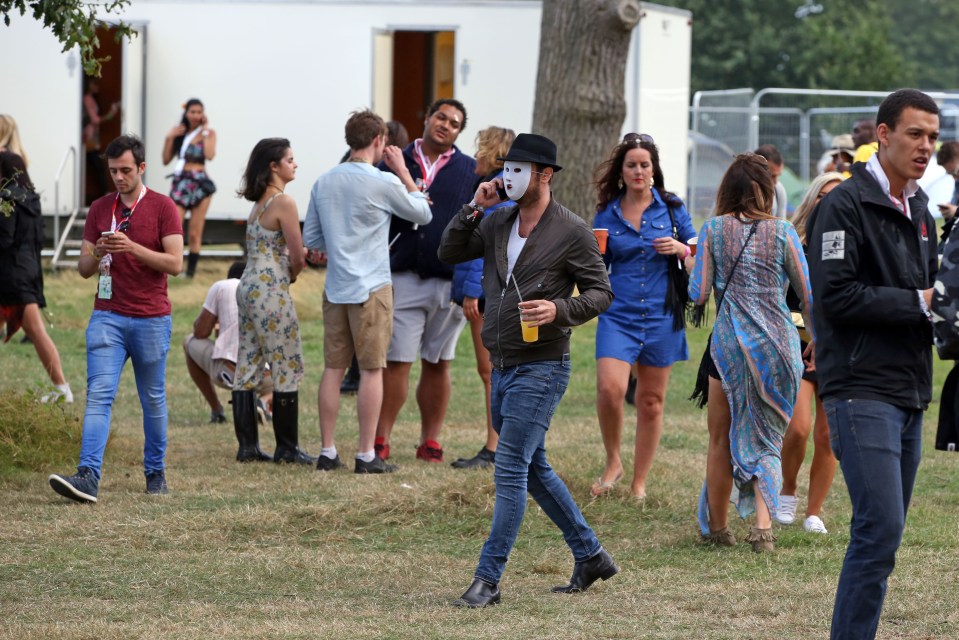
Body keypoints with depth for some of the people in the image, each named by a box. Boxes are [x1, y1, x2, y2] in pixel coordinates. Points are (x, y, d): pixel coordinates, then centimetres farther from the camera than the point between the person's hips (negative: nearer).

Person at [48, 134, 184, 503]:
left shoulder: (162, 208, -2)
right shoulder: (100, 210, 9)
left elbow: (175, 263, -10)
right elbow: (84, 268, 10)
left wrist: (132, 248, -21)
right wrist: (98, 253, -13)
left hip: (151, 318, -2)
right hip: (107, 316, 2)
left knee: (153, 399, 9)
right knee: (98, 395, -11)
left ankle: (155, 472, 24)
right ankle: (87, 476, -23)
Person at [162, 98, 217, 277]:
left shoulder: (208, 133, 3)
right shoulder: (179, 132, 9)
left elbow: (209, 155, -17)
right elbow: (166, 160, 7)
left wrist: (205, 130, -11)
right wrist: (169, 138, -5)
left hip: (200, 184, -1)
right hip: (180, 183, 1)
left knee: (195, 234, 2)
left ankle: (190, 272, 6)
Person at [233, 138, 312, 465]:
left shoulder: (260, 202, 14)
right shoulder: (284, 203, -12)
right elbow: (297, 258, -12)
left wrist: (306, 253, 3)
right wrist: (292, 274, 9)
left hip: (249, 288, 9)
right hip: (271, 291, -9)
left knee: (248, 368, 7)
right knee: (287, 369, -1)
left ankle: (247, 445, 9)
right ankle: (287, 447, 2)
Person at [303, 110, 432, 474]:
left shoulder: (324, 183, 7)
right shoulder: (383, 183, -11)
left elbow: (310, 239, 12)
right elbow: (423, 214, 4)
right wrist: (402, 171, 8)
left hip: (335, 289, 5)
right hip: (372, 288, -5)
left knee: (333, 368, 8)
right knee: (372, 369, -1)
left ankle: (327, 453, 9)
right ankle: (366, 455, -1)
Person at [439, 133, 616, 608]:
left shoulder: (571, 231, -9)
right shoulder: (498, 222, 9)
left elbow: (600, 292, -7)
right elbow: (449, 254, 7)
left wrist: (559, 310, -24)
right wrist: (474, 209, -5)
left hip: (540, 368, -8)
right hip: (502, 368, 8)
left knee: (510, 469, -12)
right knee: (533, 469, 16)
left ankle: (488, 579, -12)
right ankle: (591, 557, 28)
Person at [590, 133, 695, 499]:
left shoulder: (670, 208, 3)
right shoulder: (607, 214, 5)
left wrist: (679, 248, -12)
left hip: (661, 316, 0)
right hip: (618, 315, 0)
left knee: (651, 401, 6)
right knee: (610, 388, -20)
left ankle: (639, 482, 17)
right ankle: (612, 462, 3)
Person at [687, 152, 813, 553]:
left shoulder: (714, 229, -3)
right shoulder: (783, 233, -1)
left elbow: (698, 294, -4)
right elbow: (809, 296, 2)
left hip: (730, 343, -1)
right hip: (778, 346, 1)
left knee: (721, 441, 13)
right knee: (765, 438, 9)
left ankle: (717, 527, 19)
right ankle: (763, 525, -8)